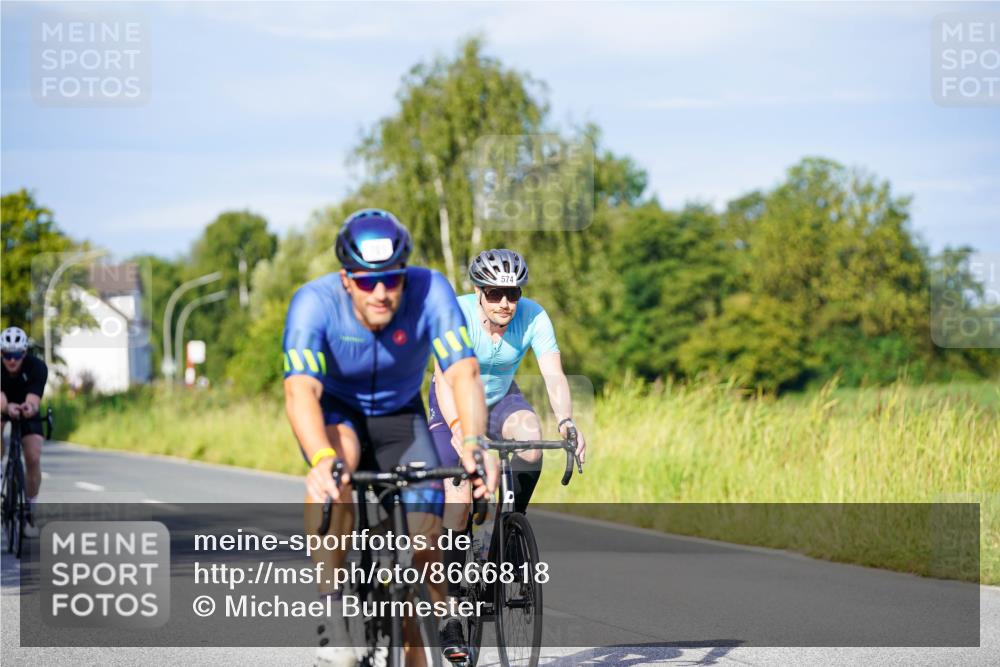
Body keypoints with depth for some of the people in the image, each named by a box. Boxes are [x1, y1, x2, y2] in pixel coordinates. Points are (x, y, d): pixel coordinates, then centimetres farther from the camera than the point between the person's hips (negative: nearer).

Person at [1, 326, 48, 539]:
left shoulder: (37, 367, -29)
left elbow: (34, 400, -42)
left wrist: (29, 408, -66)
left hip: (27, 412, 0)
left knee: (33, 458, -16)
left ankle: (29, 512, -3)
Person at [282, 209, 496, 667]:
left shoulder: (430, 291, -28)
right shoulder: (314, 302, -31)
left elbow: (464, 374, -37)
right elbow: (301, 391, -43)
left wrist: (473, 444, -56)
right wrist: (321, 459, -63)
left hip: (400, 415, 2)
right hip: (336, 411, -2)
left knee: (425, 537, -15)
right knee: (336, 470, -37)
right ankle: (332, 615, -29)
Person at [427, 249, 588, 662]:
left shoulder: (533, 317, -23)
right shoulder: (456, 314, -29)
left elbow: (554, 374, -32)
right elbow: (444, 376, -39)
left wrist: (566, 422, -50)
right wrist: (457, 428, -56)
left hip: (500, 399, 2)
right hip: (455, 402, -2)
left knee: (529, 431, -33)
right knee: (459, 500, -16)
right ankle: (450, 616, -7)